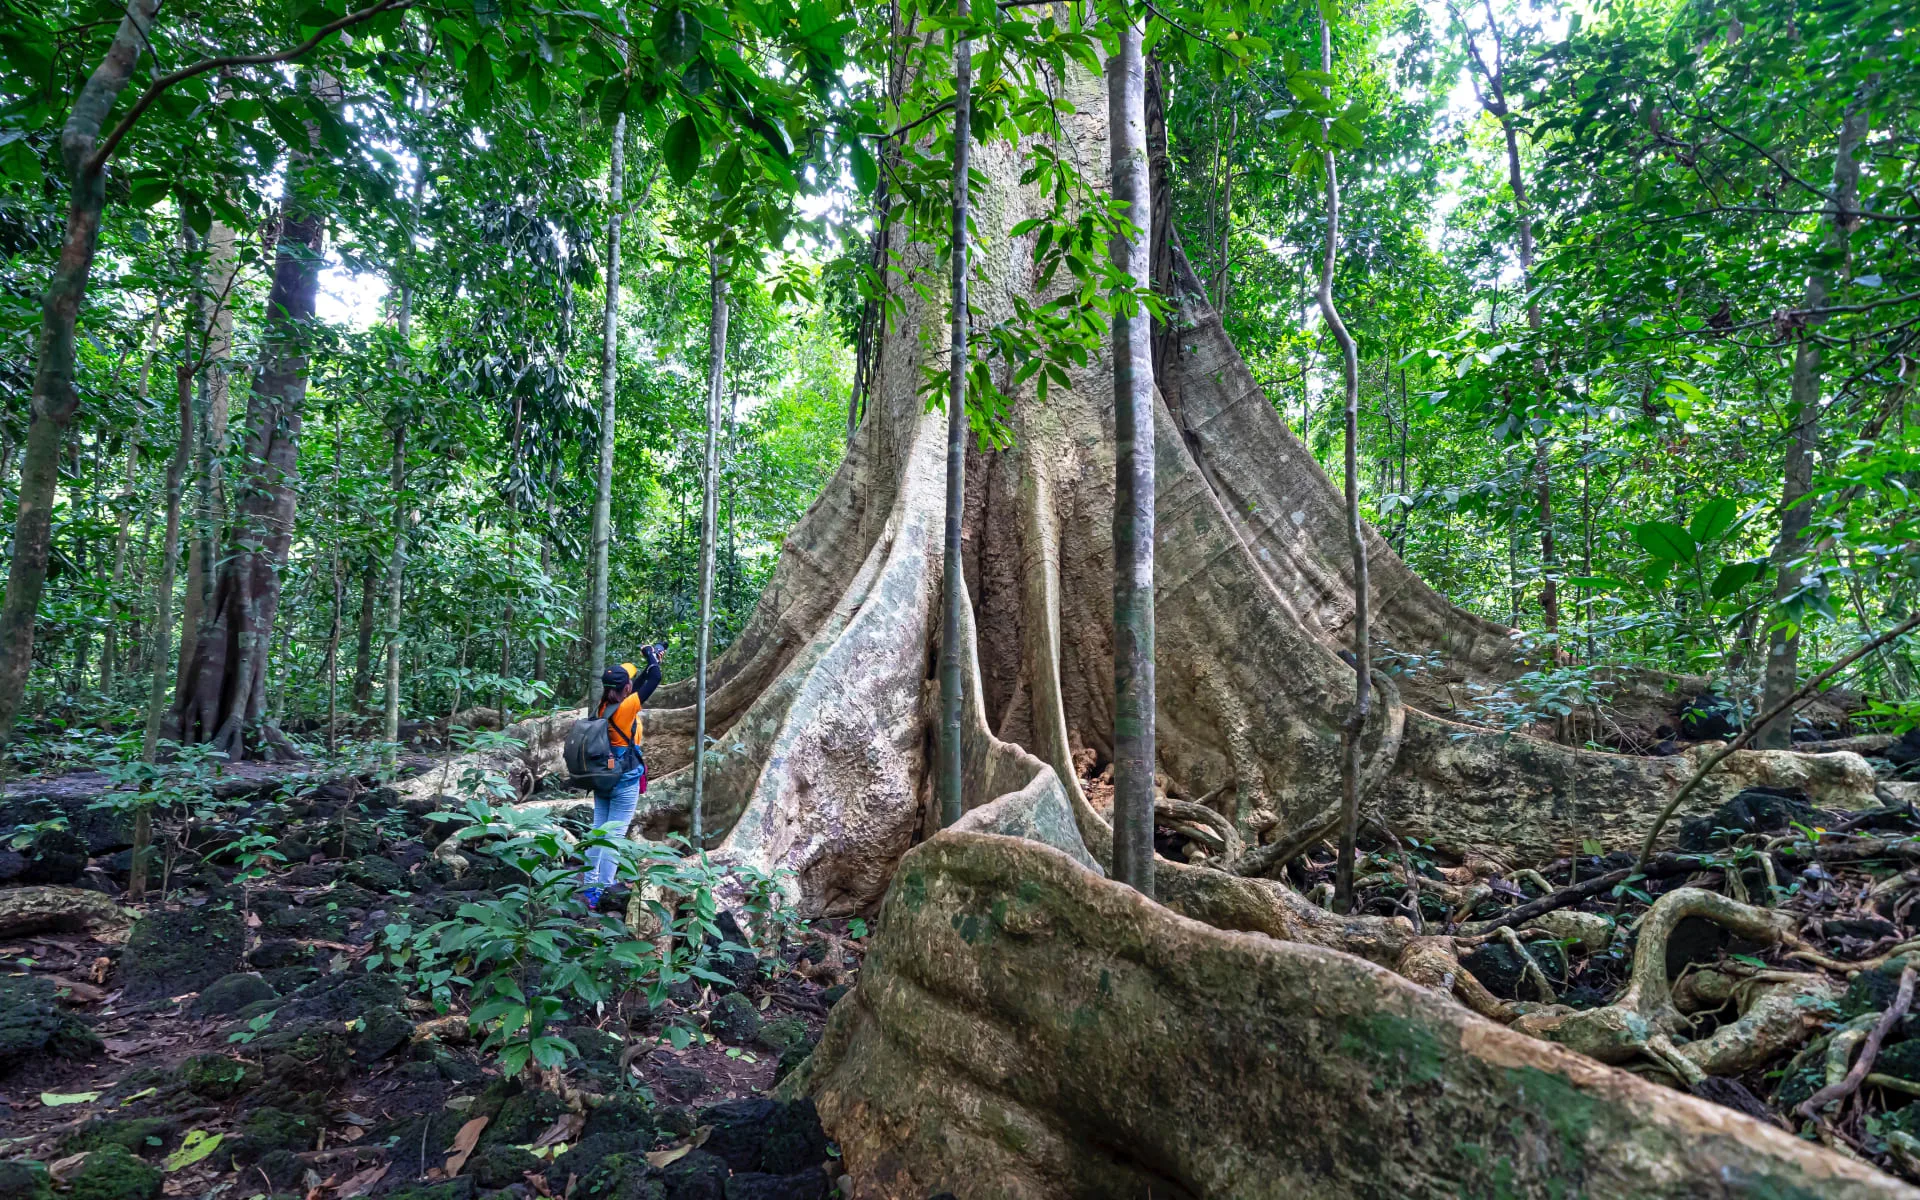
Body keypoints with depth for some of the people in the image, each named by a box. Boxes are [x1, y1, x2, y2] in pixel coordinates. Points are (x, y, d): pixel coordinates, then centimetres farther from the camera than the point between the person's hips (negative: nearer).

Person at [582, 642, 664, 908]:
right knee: (615, 834, -1)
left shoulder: (603, 707, 2)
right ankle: (604, 891, 0)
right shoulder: (626, 707, -18)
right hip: (625, 781, -7)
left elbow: (638, 682, 15)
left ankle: (589, 886, 19)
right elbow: (654, 680, -9)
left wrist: (652, 660, 19)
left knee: (598, 830, 13)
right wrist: (650, 654, 7)